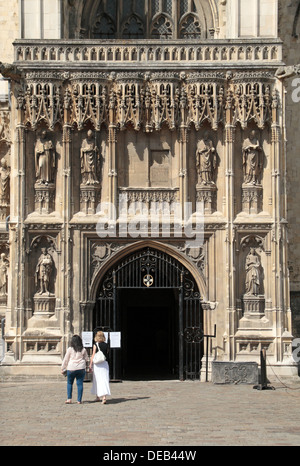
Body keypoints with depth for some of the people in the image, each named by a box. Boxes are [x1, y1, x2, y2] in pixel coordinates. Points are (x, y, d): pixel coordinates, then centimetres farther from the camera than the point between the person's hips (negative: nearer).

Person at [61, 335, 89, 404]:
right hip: (81, 368, 1)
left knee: (69, 383, 13)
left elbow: (65, 360, 3)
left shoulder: (70, 349, -3)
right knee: (80, 384, 5)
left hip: (71, 368, -1)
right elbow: (86, 359, 13)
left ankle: (69, 398, 5)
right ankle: (79, 400, 4)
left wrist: (63, 369, 12)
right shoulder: (83, 350, 2)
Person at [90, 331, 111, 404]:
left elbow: (93, 355, -5)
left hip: (97, 364, -2)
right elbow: (107, 354, 10)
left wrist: (90, 364, 0)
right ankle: (104, 396, -16)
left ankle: (98, 397, 21)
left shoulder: (95, 345, -6)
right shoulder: (106, 345, 3)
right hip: (105, 363, 2)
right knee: (104, 380, -1)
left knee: (97, 381, 11)